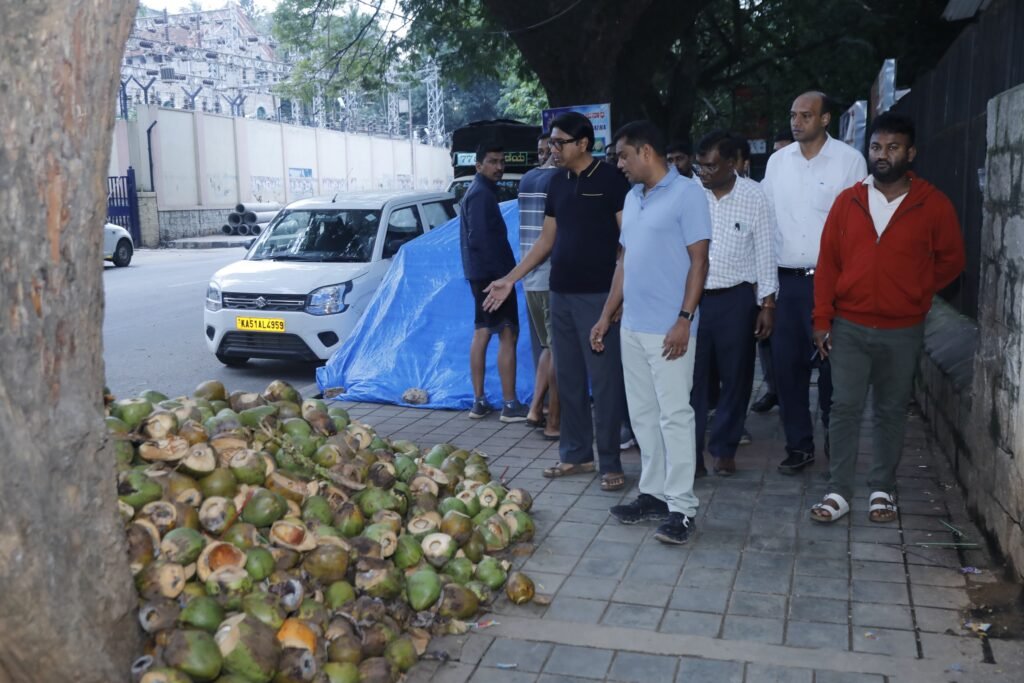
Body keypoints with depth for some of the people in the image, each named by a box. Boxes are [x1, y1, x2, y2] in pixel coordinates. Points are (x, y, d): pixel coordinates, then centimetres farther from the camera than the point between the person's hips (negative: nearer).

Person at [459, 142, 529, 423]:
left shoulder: (478, 190, 17)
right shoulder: (482, 193, -15)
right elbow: (481, 238, -23)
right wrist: (504, 270, -19)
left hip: (480, 272, 11)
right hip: (492, 271, -11)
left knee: (482, 333, 11)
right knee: (508, 334, -7)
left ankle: (479, 402, 15)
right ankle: (510, 405, -5)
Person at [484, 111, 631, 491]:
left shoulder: (611, 180, -6)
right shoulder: (558, 183, 13)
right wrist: (510, 279, 15)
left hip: (599, 294, -6)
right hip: (561, 293, 7)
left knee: (604, 381, -3)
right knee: (568, 379, 10)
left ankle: (610, 463, 6)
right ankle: (576, 454, 21)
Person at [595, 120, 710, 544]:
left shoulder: (686, 195, -8)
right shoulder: (632, 198, 15)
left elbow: (699, 261, -11)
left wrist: (684, 319, -18)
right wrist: (607, 315, 16)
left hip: (668, 329, -8)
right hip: (632, 326, 8)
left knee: (674, 416, -4)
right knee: (643, 415, 12)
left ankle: (682, 506, 3)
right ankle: (653, 493, 22)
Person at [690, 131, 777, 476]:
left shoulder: (754, 197, -4)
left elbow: (765, 253, 0)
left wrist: (767, 304, -3)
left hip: (736, 299, 0)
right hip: (691, 296, 1)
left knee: (735, 376, 9)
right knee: (691, 377, 4)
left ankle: (724, 447, 24)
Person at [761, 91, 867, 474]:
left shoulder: (850, 161, -4)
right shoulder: (777, 161, 8)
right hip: (785, 280, 4)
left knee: (832, 364, 4)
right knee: (787, 364, 6)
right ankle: (799, 445, 18)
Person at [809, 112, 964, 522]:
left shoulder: (933, 205, -3)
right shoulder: (847, 201, 1)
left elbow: (951, 260, 9)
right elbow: (827, 262, 2)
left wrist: (914, 295, 6)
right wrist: (822, 319, -1)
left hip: (902, 331, 0)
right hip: (848, 327, 1)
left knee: (891, 412, 10)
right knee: (845, 408, 1)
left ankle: (882, 490, 22)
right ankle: (839, 491, 9)